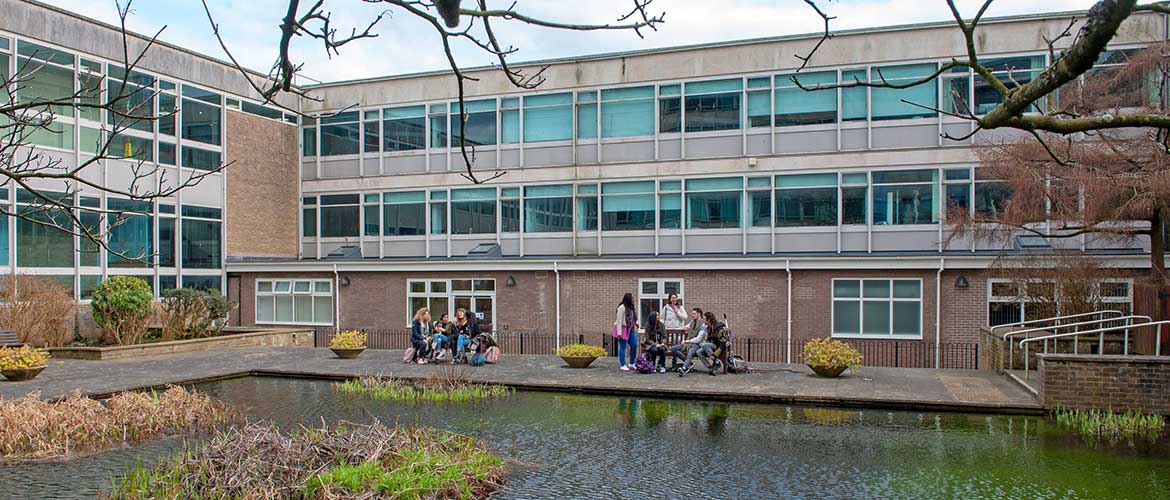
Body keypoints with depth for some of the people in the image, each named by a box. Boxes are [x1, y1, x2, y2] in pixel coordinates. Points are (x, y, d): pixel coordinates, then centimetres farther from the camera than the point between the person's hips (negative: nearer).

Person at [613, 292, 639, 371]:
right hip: (623, 329, -9)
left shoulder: (631, 307, 12)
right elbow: (619, 320, -17)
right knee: (623, 347, -3)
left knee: (634, 345, 8)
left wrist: (636, 322, 11)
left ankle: (631, 364, 20)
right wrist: (619, 333, -19)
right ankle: (623, 365, 6)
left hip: (631, 329, 9)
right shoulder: (622, 307, -15)